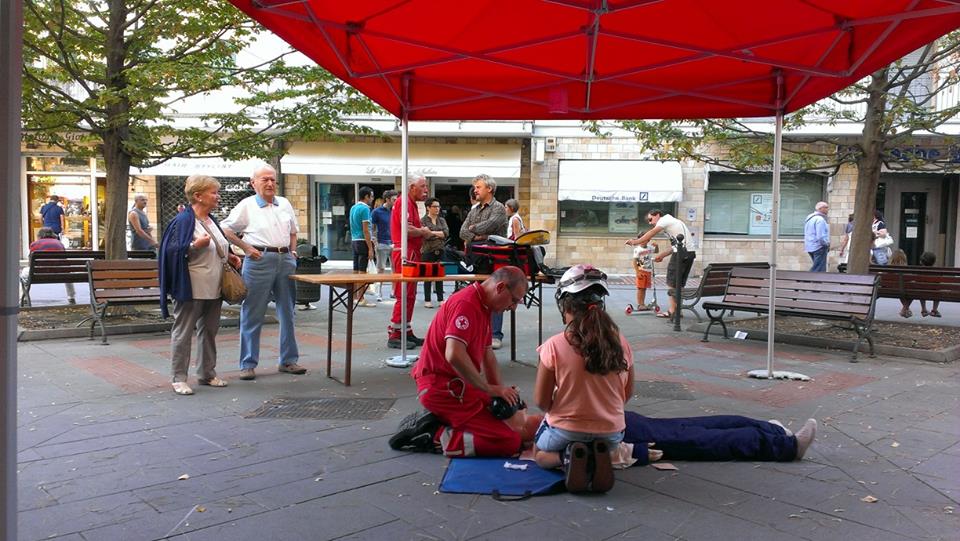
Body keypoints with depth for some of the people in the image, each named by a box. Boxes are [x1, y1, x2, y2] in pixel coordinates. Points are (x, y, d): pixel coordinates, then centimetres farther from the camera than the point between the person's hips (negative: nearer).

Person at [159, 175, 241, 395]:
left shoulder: (211, 220, 14)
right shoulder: (183, 220, -12)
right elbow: (172, 251, -16)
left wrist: (230, 257, 11)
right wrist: (195, 245, -27)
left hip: (213, 288, 9)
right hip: (192, 288, -9)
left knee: (209, 331, 15)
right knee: (183, 332, -1)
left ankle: (207, 373, 25)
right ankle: (179, 378, 6)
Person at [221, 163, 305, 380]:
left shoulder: (285, 204, 14)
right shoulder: (246, 206, -1)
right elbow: (226, 230, -1)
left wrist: (293, 251, 11)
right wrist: (246, 248, -8)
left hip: (285, 260, 5)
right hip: (260, 260, -5)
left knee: (287, 312, 10)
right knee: (252, 315, -1)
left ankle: (288, 360, 21)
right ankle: (248, 364, 7)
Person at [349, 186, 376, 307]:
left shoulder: (353, 208, 13)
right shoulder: (365, 209, -13)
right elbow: (365, 230, -18)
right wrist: (370, 248, -17)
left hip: (354, 241, 9)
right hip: (363, 242, -9)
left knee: (356, 270, 12)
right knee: (362, 271, -6)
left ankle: (354, 297, 17)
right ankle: (361, 299, -4)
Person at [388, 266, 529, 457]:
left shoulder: (483, 306, 14)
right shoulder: (466, 304, -20)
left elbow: (487, 352, 19)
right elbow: (454, 355, -30)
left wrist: (500, 389, 6)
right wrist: (490, 389, -19)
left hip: (456, 384, 11)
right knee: (509, 441, -16)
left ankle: (434, 421, 11)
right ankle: (434, 438, -9)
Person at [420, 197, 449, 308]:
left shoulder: (442, 220, 14)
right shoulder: (423, 220, -1)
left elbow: (446, 233, -2)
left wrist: (432, 233, -10)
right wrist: (439, 234, -6)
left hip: (440, 250, 4)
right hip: (428, 251, -4)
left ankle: (440, 299, 12)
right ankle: (427, 300, 5)